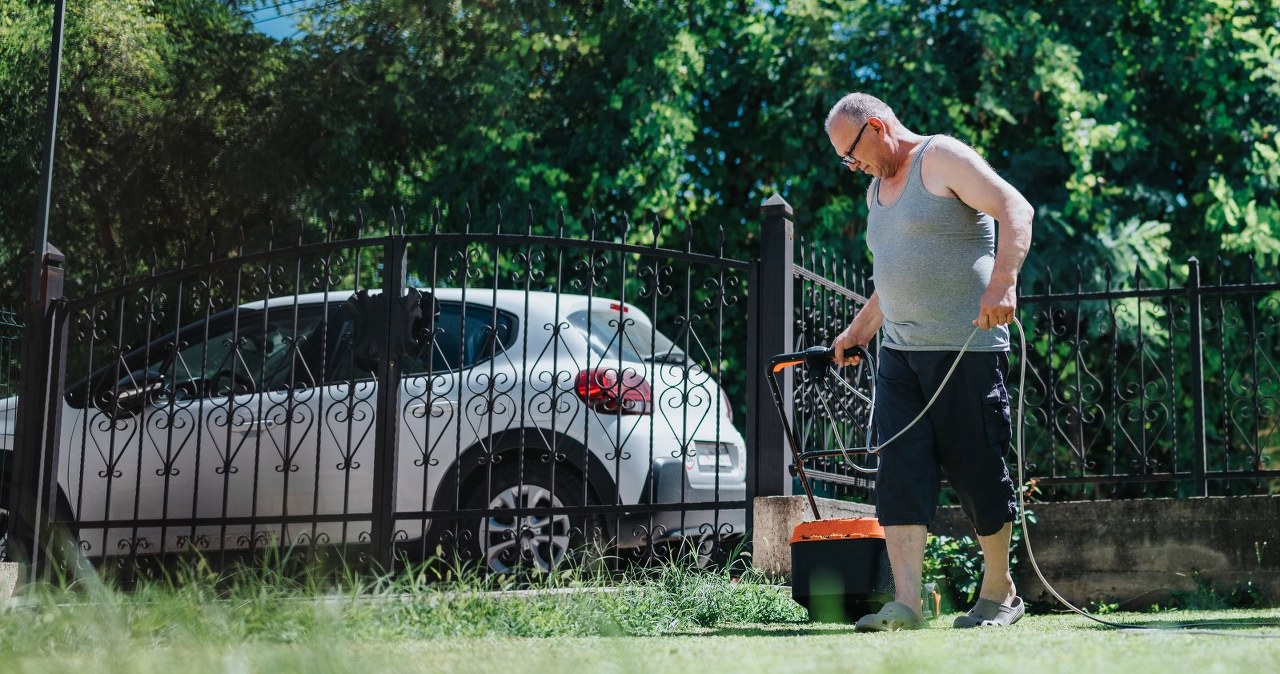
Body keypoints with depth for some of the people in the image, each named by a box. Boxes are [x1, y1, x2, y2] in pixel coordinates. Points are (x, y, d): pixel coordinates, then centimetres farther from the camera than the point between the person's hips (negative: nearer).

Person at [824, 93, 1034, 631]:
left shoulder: (942, 158, -4)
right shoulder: (877, 190, 21)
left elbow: (1016, 210, -15)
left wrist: (1002, 283, -28)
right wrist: (860, 328, 31)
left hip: (966, 347, -8)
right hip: (900, 350, 8)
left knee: (976, 470, 0)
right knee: (900, 470, -6)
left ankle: (999, 592, 16)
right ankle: (905, 603, -10)